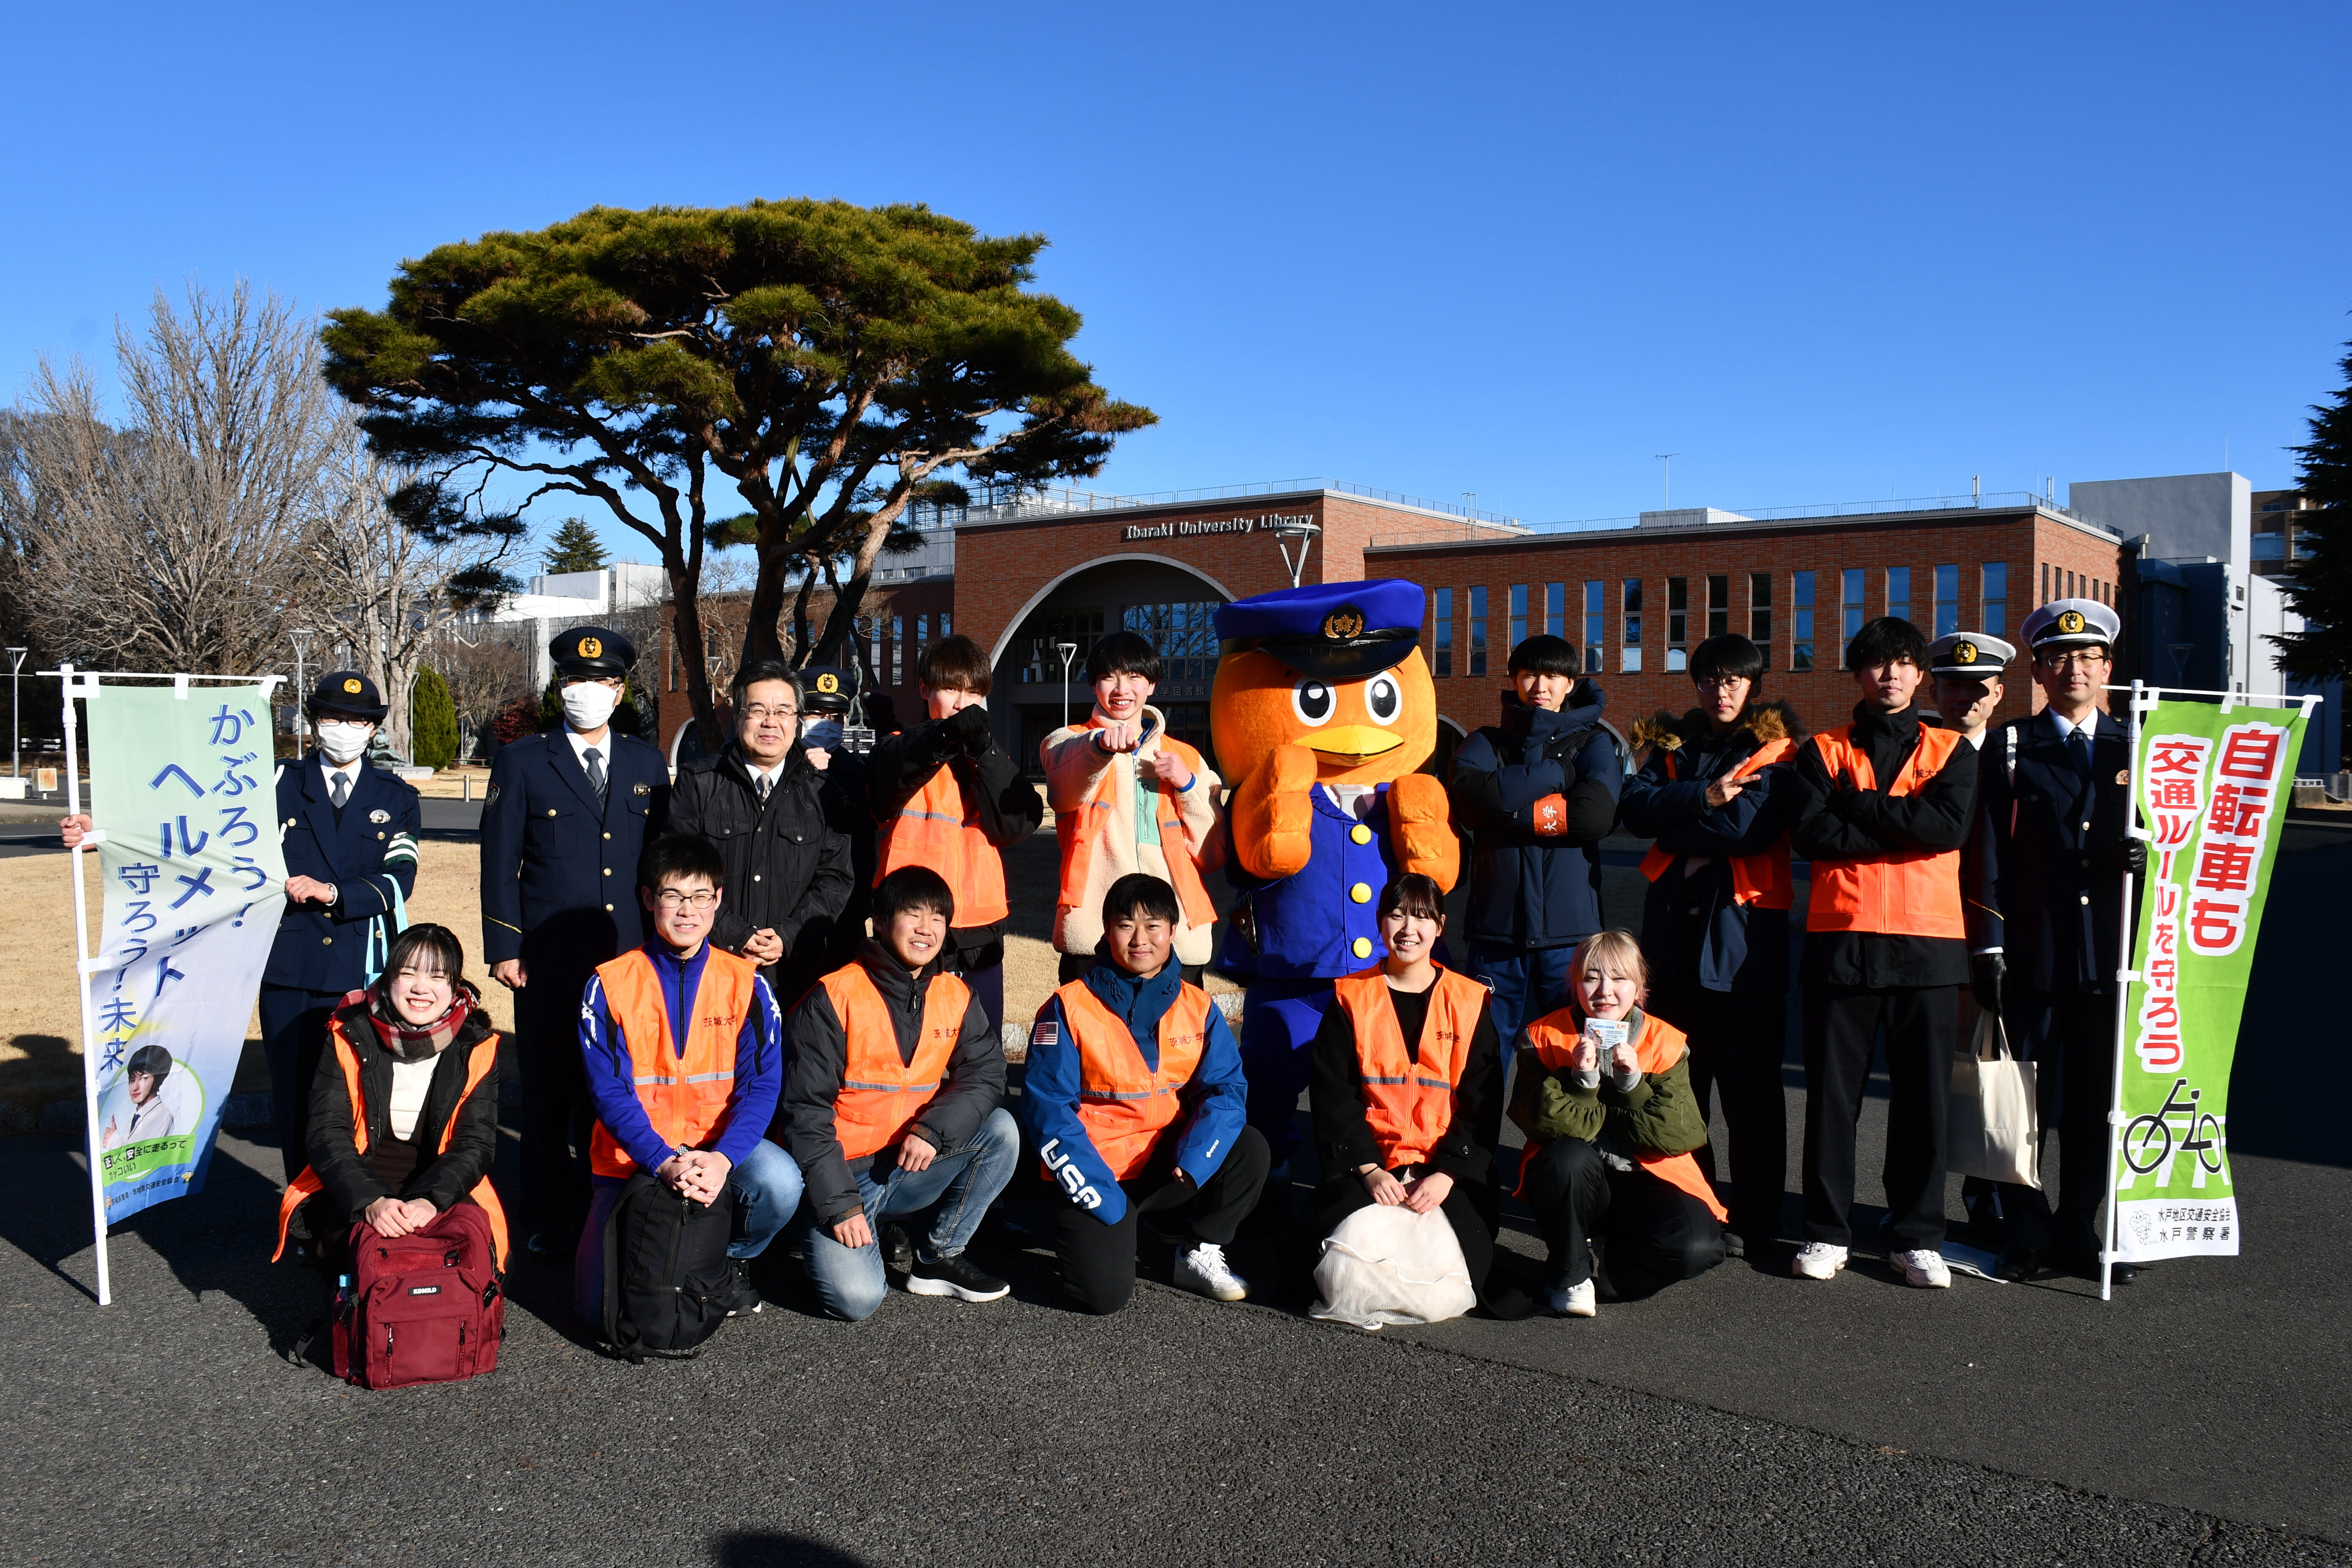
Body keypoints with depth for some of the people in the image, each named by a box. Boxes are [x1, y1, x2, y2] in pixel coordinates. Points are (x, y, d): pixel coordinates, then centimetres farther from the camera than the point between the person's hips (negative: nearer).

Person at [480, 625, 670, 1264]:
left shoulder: (648, 766, 11)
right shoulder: (522, 762, 5)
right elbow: (499, 861, 3)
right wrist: (504, 947, -3)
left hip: (631, 959, 2)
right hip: (549, 962, -2)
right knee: (549, 1092, 5)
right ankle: (547, 1222, 18)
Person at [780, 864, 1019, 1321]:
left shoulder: (956, 995, 3)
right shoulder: (835, 996, -12)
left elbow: (985, 1074, -4)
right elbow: (806, 1109, -12)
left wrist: (932, 1130, -23)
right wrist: (839, 1204, -19)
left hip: (914, 1168, 5)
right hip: (842, 1173, -5)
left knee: (1002, 1130, -18)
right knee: (857, 1297, -25)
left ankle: (937, 1258, -2)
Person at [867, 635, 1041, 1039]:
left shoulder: (994, 758, 15)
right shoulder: (901, 748, 5)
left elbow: (1019, 822, -3)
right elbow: (888, 781, -21)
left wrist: (983, 751, -12)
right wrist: (948, 733, -37)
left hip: (980, 930, 3)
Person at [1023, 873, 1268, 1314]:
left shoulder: (1197, 1006, 1)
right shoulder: (1070, 1007, -9)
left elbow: (1226, 1088, -5)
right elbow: (1047, 1105, -11)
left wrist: (1194, 1158, -25)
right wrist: (1098, 1195, -19)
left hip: (1168, 1165, 4)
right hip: (1094, 1170, -3)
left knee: (1250, 1149, -21)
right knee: (1104, 1292, -22)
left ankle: (1200, 1252, 3)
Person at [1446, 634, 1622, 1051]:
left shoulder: (1593, 743, 11)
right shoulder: (1486, 743, 13)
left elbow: (1599, 813, -9)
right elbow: (1473, 795, -11)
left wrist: (1512, 810, -7)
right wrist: (1559, 772, -7)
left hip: (1570, 929, 0)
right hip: (1497, 927, 1)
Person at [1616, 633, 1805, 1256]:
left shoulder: (1776, 750, 2)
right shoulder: (1673, 743, 15)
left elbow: (1751, 824, -15)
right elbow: (1636, 807, -2)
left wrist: (1678, 826, -5)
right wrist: (1704, 796, -14)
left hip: (1743, 931, -4)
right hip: (1674, 929, 4)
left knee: (1749, 1082, 1)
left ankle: (1754, 1219, 11)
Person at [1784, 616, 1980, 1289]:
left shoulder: (1952, 751, 11)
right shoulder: (1823, 750, 9)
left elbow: (1949, 825, -9)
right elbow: (1811, 834, -7)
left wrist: (1854, 804, -8)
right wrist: (1904, 827, -9)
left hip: (1929, 943, 1)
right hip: (1841, 941, 0)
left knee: (1923, 1095, 5)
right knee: (1832, 1092, 4)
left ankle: (1917, 1238, 17)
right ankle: (1828, 1232, 15)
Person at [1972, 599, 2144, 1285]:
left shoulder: (2135, 750, 12)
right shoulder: (2009, 748, 4)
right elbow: (1991, 855, -1)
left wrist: (2144, 857, -10)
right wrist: (1989, 948, -8)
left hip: (2107, 956, 2)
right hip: (2031, 957, -2)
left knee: (2095, 1101, 9)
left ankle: (2080, 1233, 22)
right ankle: (2029, 1236, 14)